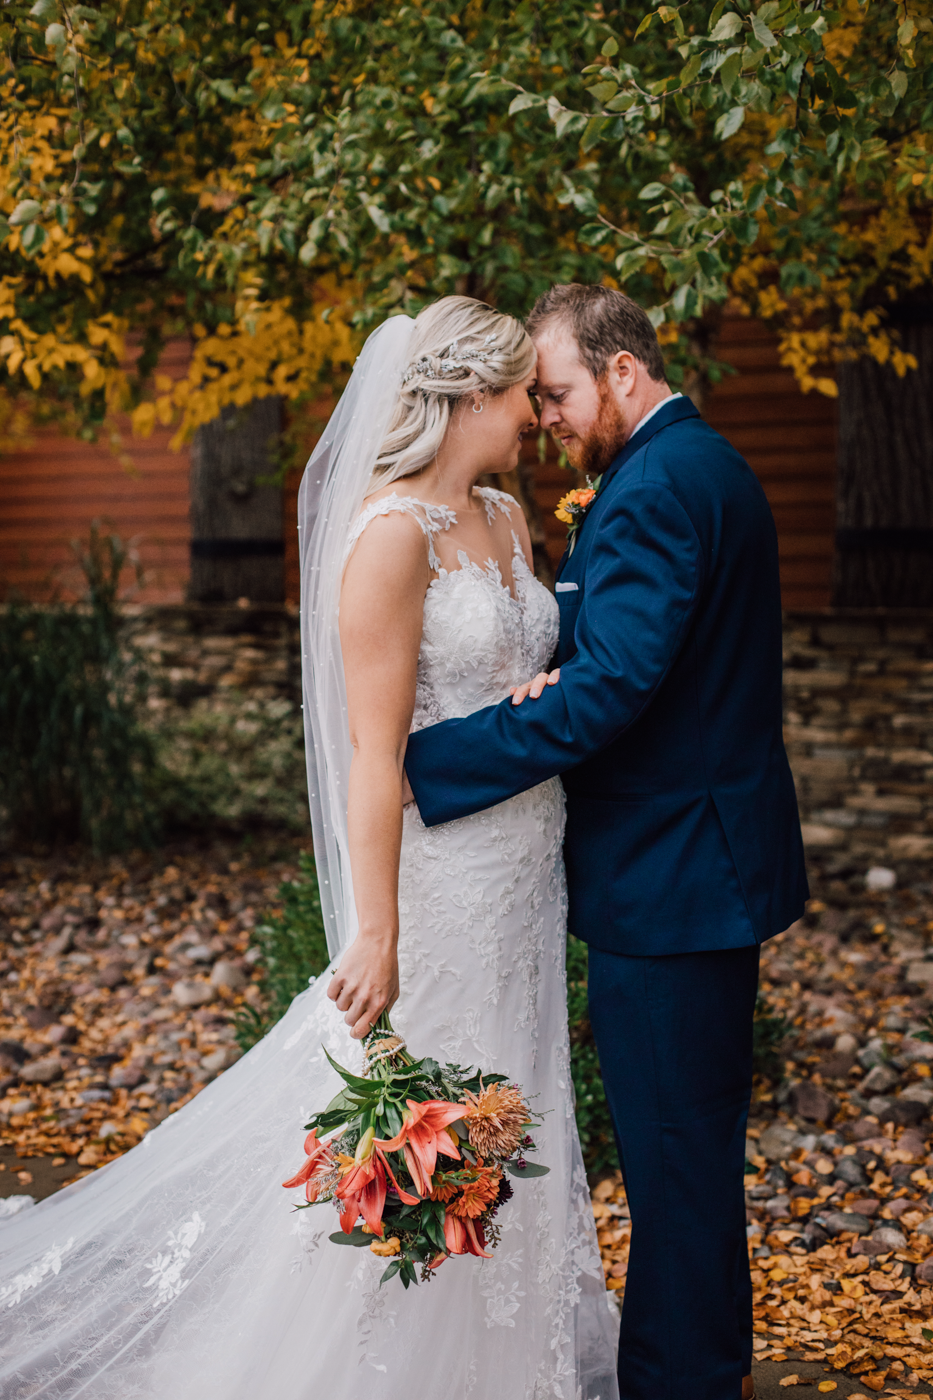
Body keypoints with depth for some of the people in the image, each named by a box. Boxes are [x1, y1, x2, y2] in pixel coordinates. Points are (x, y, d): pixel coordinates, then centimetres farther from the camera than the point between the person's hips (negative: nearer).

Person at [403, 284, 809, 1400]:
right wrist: (559, 683, -4)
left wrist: (424, 763, -24)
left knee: (674, 1152, 0)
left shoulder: (655, 486, -19)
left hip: (668, 879, -11)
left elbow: (612, 689, -28)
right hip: (712, 856, 11)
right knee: (693, 1141, 21)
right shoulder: (703, 462, 15)